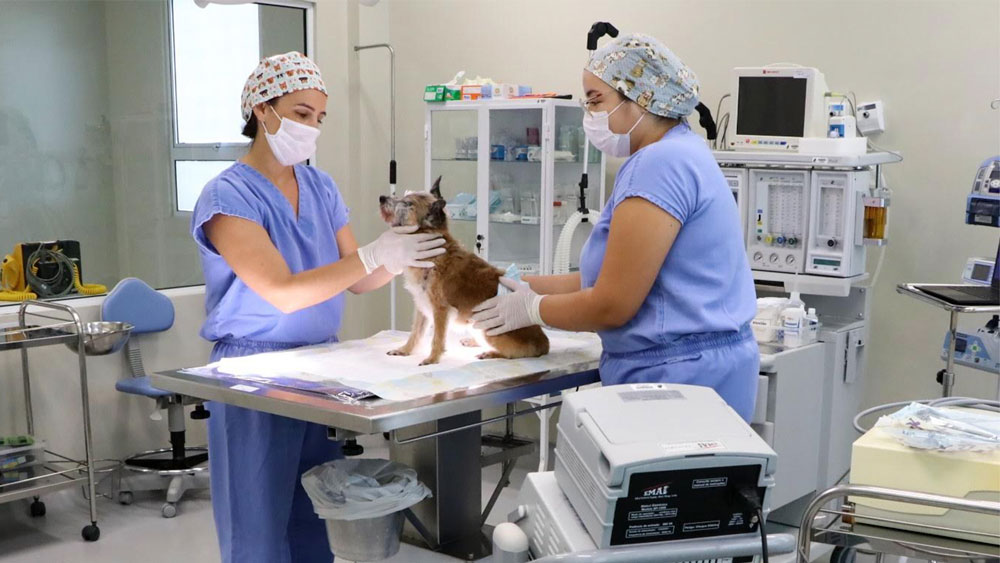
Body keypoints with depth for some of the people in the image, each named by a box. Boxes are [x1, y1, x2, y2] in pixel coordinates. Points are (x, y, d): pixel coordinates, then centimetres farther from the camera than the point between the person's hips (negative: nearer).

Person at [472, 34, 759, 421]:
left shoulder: (660, 163, -17)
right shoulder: (676, 154, 16)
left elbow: (612, 305, -18)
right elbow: (616, 279, 15)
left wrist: (531, 309, -3)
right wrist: (525, 287, 11)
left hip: (681, 378, -10)